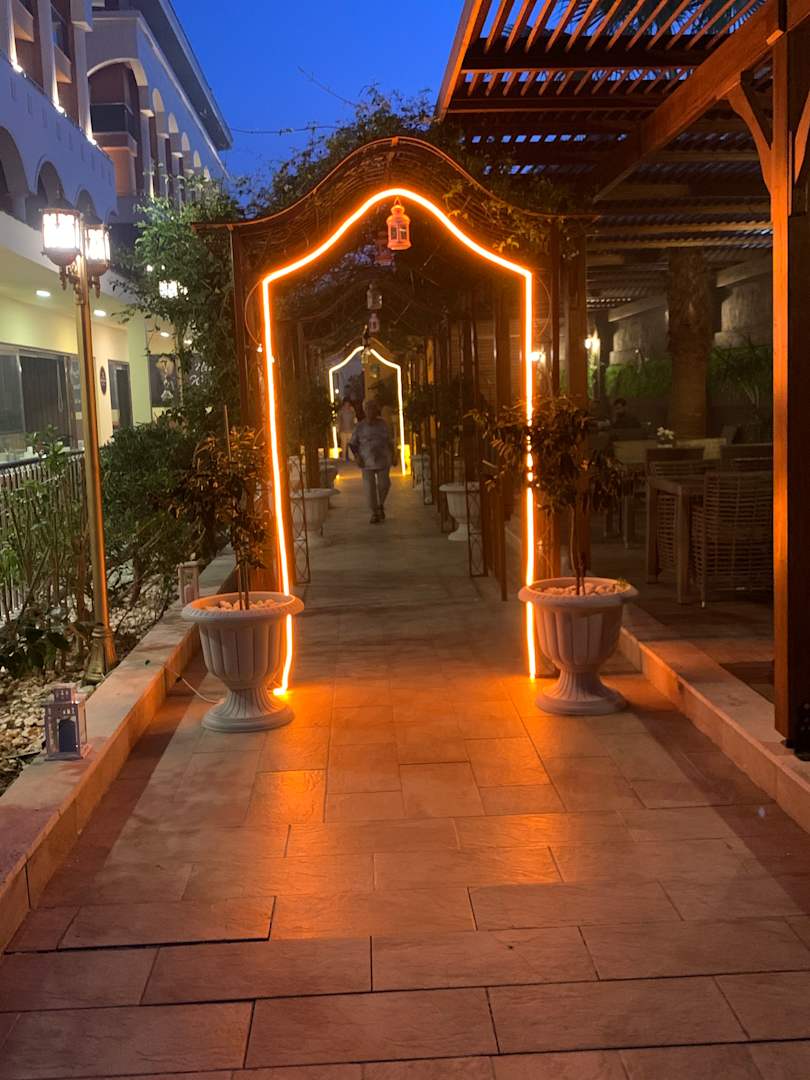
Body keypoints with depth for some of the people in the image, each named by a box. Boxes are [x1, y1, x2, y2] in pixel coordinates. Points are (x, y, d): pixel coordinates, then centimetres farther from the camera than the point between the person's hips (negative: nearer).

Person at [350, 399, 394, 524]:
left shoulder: (383, 424, 4)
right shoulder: (360, 427, -2)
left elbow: (389, 442, 11)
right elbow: (353, 444, 2)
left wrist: (392, 456, 6)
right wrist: (357, 456, -12)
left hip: (382, 459, 1)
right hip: (367, 461, -1)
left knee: (384, 484, -5)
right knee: (370, 487, -6)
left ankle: (380, 505, 23)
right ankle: (374, 513, 5)